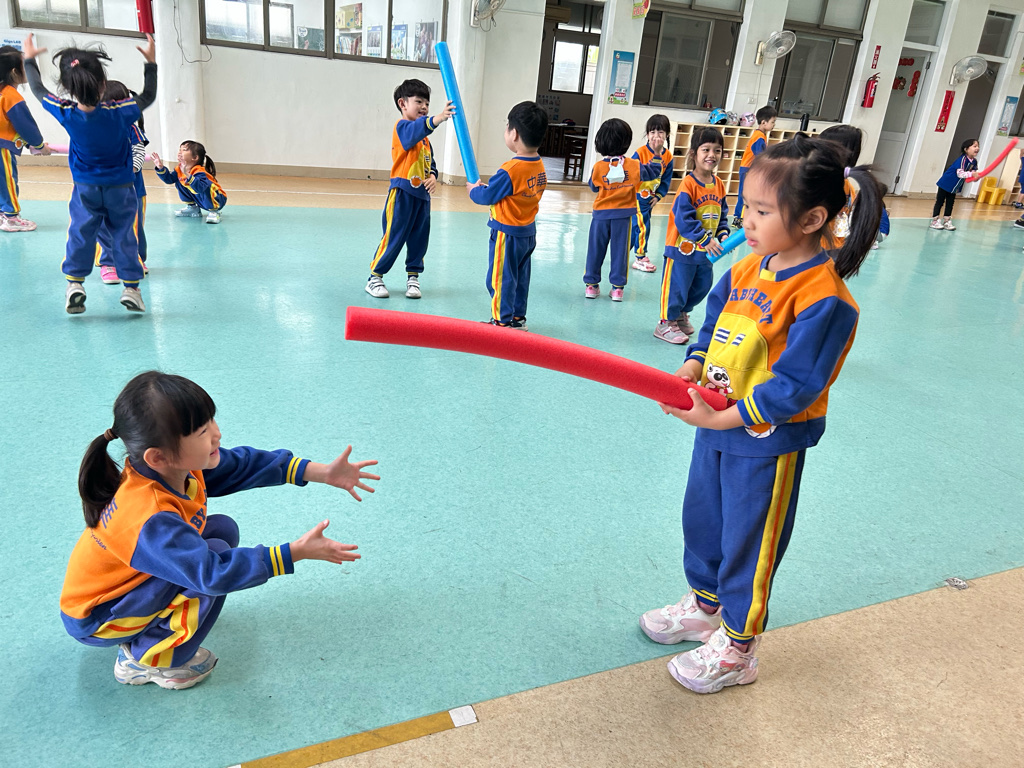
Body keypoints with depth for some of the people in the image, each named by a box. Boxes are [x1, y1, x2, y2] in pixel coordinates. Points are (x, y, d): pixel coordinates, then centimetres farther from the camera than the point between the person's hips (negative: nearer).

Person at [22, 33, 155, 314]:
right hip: (121, 188, -1)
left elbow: (38, 90, 7)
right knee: (124, 237, 3)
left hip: (85, 188, 1)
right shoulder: (119, 113, -20)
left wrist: (30, 60, 23)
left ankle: (74, 283, 0)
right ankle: (131, 288, 1)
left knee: (80, 234, 7)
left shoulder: (65, 113, -12)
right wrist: (151, 63, 5)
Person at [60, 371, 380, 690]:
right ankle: (147, 659, -6)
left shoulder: (177, 465, -17)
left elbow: (242, 463, -8)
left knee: (222, 528, 1)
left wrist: (322, 473, -13)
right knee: (215, 553, -24)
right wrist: (294, 553, -36)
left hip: (128, 581, 8)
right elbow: (212, 572, -38)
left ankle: (156, 620, 11)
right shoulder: (150, 519, -40)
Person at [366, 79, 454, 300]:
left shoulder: (424, 136, 17)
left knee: (419, 238, 11)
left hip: (422, 194, 8)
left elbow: (430, 161, 20)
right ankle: (375, 277, 10)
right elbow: (416, 129, -32)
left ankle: (413, 277, 23)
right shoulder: (402, 127, -9)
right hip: (402, 192, -8)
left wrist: (433, 176, -2)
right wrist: (436, 119, -49)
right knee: (393, 237, -3)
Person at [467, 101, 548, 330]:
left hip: (507, 234, -8)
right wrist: (487, 187, 8)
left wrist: (474, 189, 5)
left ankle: (502, 320, 10)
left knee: (500, 278, 3)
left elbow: (486, 197, -16)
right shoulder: (540, 167, 1)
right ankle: (518, 317, 28)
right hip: (529, 233, 8)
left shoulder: (509, 171, -24)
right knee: (521, 277, 18)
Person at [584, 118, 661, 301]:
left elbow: (593, 187, 3)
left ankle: (591, 284, 15)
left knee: (596, 248, 10)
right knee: (620, 249, 8)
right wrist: (657, 158, 19)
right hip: (623, 215, 0)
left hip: (601, 214, 0)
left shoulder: (599, 167, -10)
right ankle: (617, 287, 11)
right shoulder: (633, 166, -9)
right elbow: (653, 172, 4)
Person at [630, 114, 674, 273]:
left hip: (650, 198, 6)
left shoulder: (668, 157, -1)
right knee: (643, 226, -5)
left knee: (635, 226, 15)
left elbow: (666, 180, 5)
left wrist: (658, 196, -2)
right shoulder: (640, 153, -15)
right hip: (637, 196, -6)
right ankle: (641, 258, 8)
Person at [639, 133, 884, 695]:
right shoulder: (748, 269, -1)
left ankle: (737, 648, 33)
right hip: (717, 424, 8)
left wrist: (718, 418, -27)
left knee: (748, 542, 10)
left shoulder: (824, 300, -24)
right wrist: (690, 372, -10)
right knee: (701, 519, 23)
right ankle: (706, 605, 49)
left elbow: (793, 388, -25)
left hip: (767, 442, -8)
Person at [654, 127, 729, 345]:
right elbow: (683, 219, -23)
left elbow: (722, 215, 14)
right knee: (677, 286, 3)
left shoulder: (719, 185, 4)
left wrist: (723, 235, -3)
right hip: (683, 247, -7)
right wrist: (706, 240, -24)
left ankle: (681, 314, 40)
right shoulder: (688, 184, -19)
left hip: (706, 251, 7)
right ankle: (666, 323, 19)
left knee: (702, 286, 18)